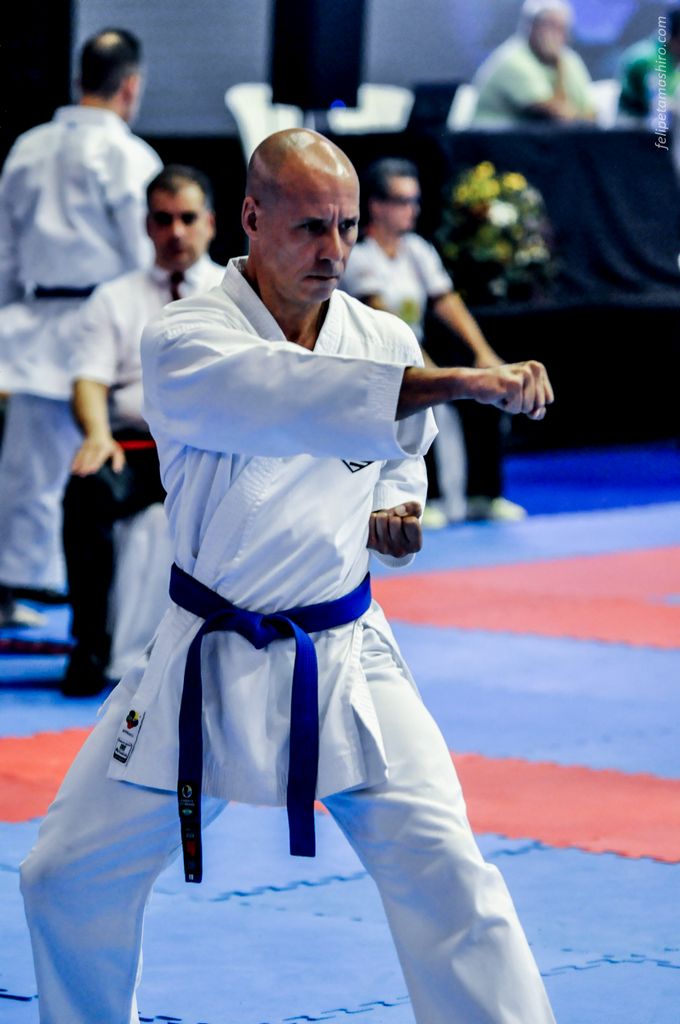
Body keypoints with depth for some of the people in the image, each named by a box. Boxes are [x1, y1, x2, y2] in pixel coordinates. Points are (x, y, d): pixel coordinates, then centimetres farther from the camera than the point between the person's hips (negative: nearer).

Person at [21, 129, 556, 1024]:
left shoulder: (385, 340, -1)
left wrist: (394, 515, -3)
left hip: (348, 663, 1)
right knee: (72, 880, 8)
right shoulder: (185, 340, -15)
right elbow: (286, 398, -36)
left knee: (445, 876, -12)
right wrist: (459, 381, -46)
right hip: (208, 666, -1)